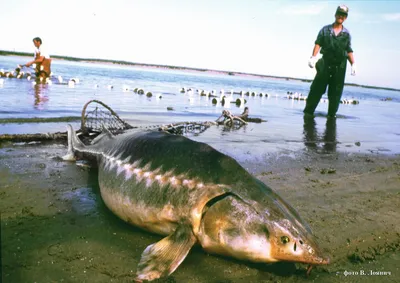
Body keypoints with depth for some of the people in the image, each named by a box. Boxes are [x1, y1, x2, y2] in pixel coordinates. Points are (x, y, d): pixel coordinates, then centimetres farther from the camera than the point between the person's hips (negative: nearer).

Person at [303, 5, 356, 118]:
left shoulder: (346, 33, 12)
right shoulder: (325, 29, 8)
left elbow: (349, 50, 12)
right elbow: (318, 44, -1)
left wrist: (353, 64, 0)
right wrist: (313, 57, -16)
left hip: (340, 65, 2)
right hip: (326, 63, -2)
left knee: (336, 91, 1)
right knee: (317, 88, -4)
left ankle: (332, 114, 6)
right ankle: (308, 111, -2)